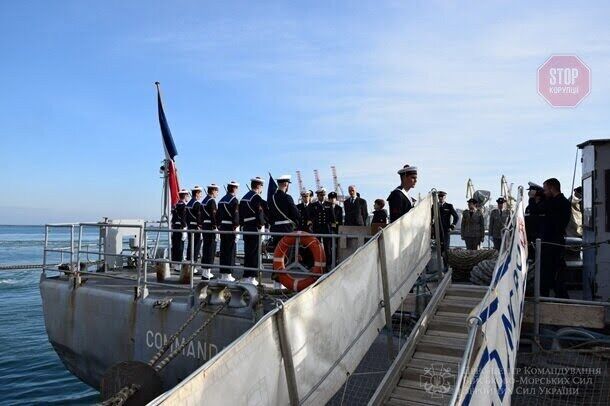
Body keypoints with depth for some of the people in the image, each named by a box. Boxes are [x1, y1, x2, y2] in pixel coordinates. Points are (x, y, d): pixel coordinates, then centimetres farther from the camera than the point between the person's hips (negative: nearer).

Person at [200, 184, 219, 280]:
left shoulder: (204, 200, 15)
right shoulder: (211, 201, -14)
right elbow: (213, 215, -20)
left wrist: (202, 226, 19)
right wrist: (215, 227, -19)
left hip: (204, 226, 10)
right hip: (211, 226, -10)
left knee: (205, 248, 14)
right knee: (211, 249, -5)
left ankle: (204, 271, 22)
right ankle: (207, 272, -4)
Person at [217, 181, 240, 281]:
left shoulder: (221, 200, 12)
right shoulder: (234, 200, -11)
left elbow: (218, 215, 14)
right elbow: (236, 215, -18)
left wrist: (219, 225, 18)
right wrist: (236, 225, -10)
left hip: (222, 227, 8)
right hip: (230, 228, -8)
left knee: (223, 250, 11)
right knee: (230, 251, -2)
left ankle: (222, 273, 17)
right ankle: (227, 274, 0)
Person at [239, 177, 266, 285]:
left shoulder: (244, 197, 15)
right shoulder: (257, 198, -12)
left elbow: (240, 214, 15)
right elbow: (260, 213, -16)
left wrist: (242, 224, 17)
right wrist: (262, 223, -1)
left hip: (245, 228, 8)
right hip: (255, 228, -8)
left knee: (247, 252, 12)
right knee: (254, 253, -3)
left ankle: (246, 276, 17)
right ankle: (251, 277, -2)